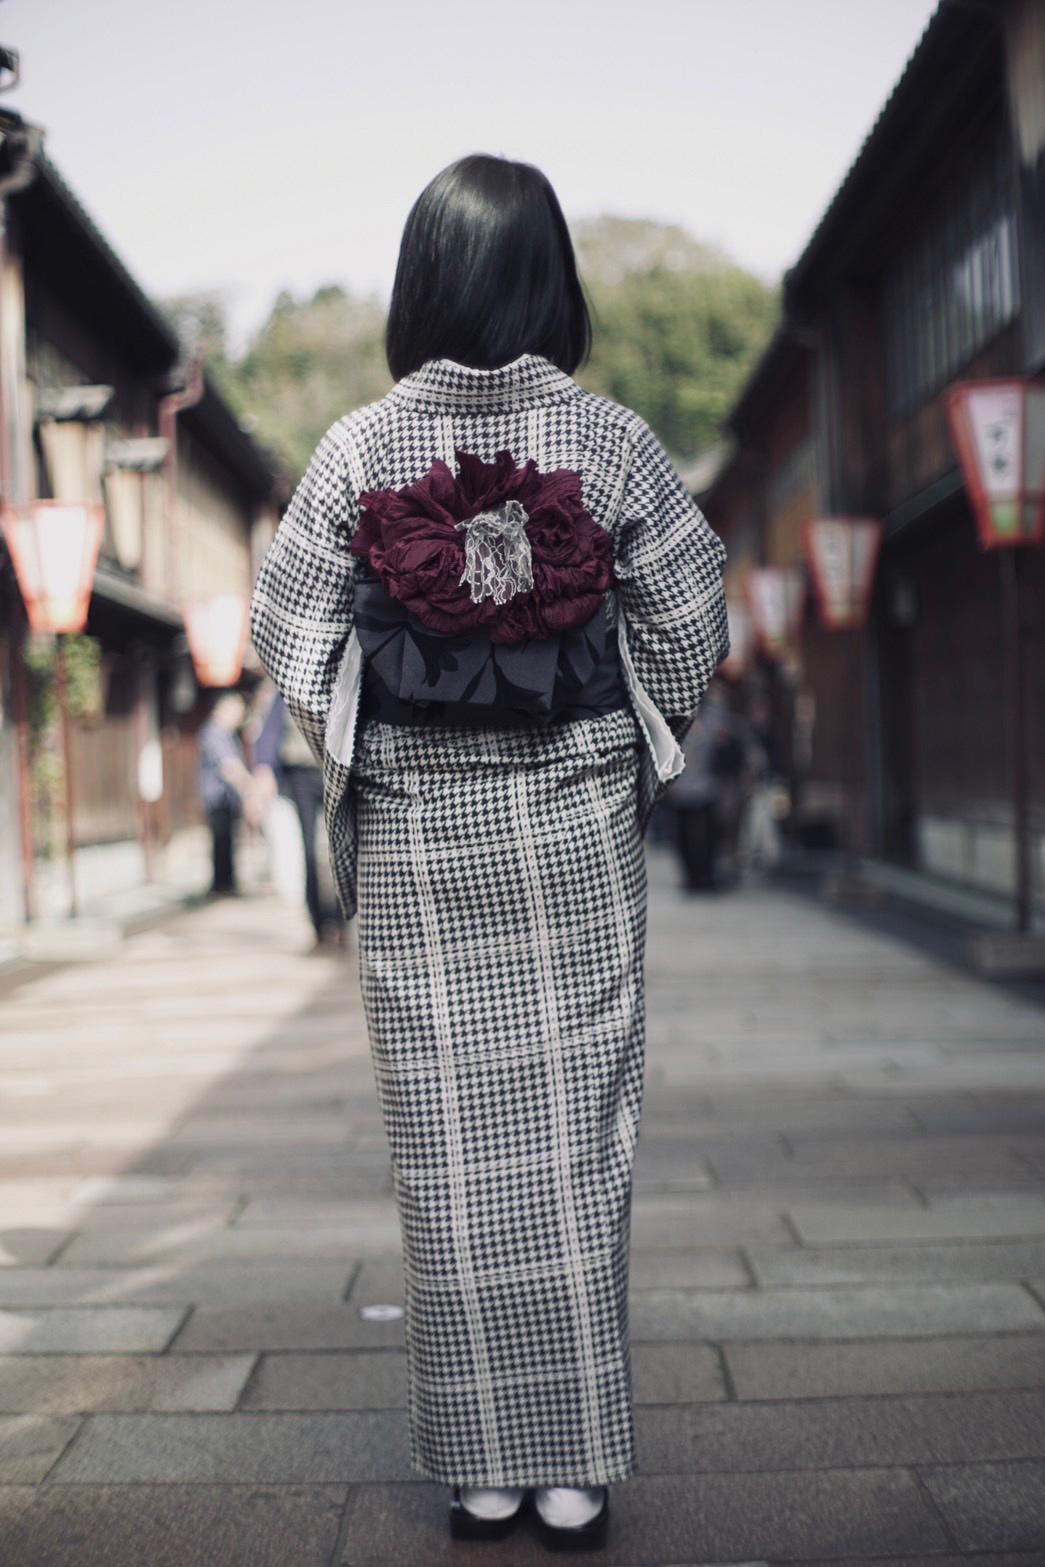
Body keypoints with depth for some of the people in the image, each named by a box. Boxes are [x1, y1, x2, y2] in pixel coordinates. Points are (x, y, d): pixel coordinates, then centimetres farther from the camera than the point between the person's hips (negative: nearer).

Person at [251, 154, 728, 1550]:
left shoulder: (360, 449, -4)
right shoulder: (613, 441, -3)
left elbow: (290, 634, -1)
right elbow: (689, 628, 2)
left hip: (413, 832, 0)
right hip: (577, 823, 0)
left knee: (451, 1153, 8)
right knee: (574, 1142, 7)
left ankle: (484, 1470, 17)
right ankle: (577, 1467, 14)